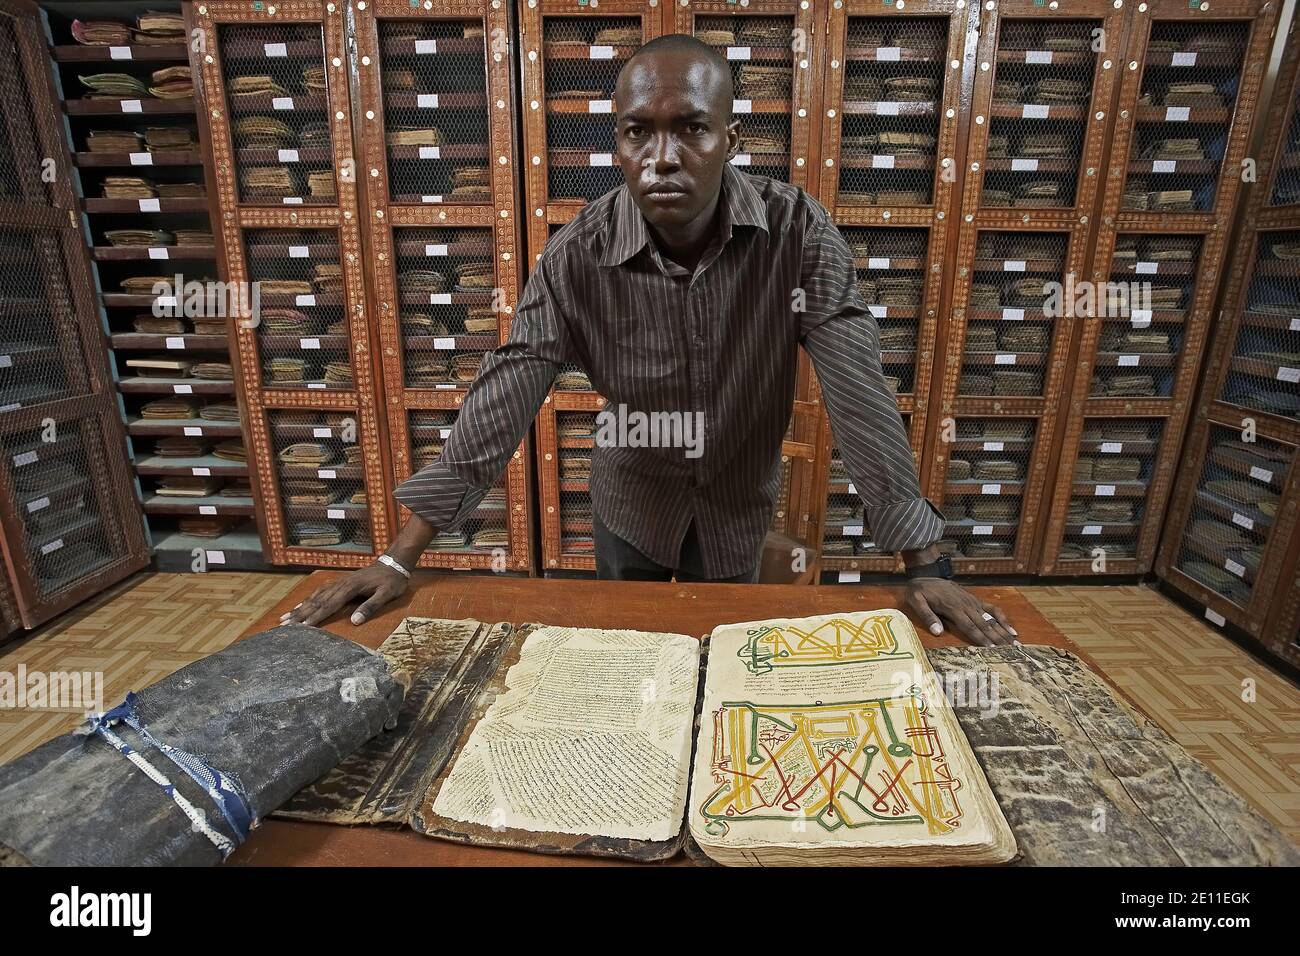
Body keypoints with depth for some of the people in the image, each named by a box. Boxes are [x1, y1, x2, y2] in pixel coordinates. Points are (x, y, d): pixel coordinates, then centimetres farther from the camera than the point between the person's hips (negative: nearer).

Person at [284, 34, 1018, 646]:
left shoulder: (797, 232, -24)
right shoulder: (581, 252, -22)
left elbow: (860, 395, -25)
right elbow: (503, 400, -22)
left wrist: (926, 564, -26)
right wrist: (403, 557, -22)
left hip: (738, 505, 0)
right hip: (631, 501, 1)